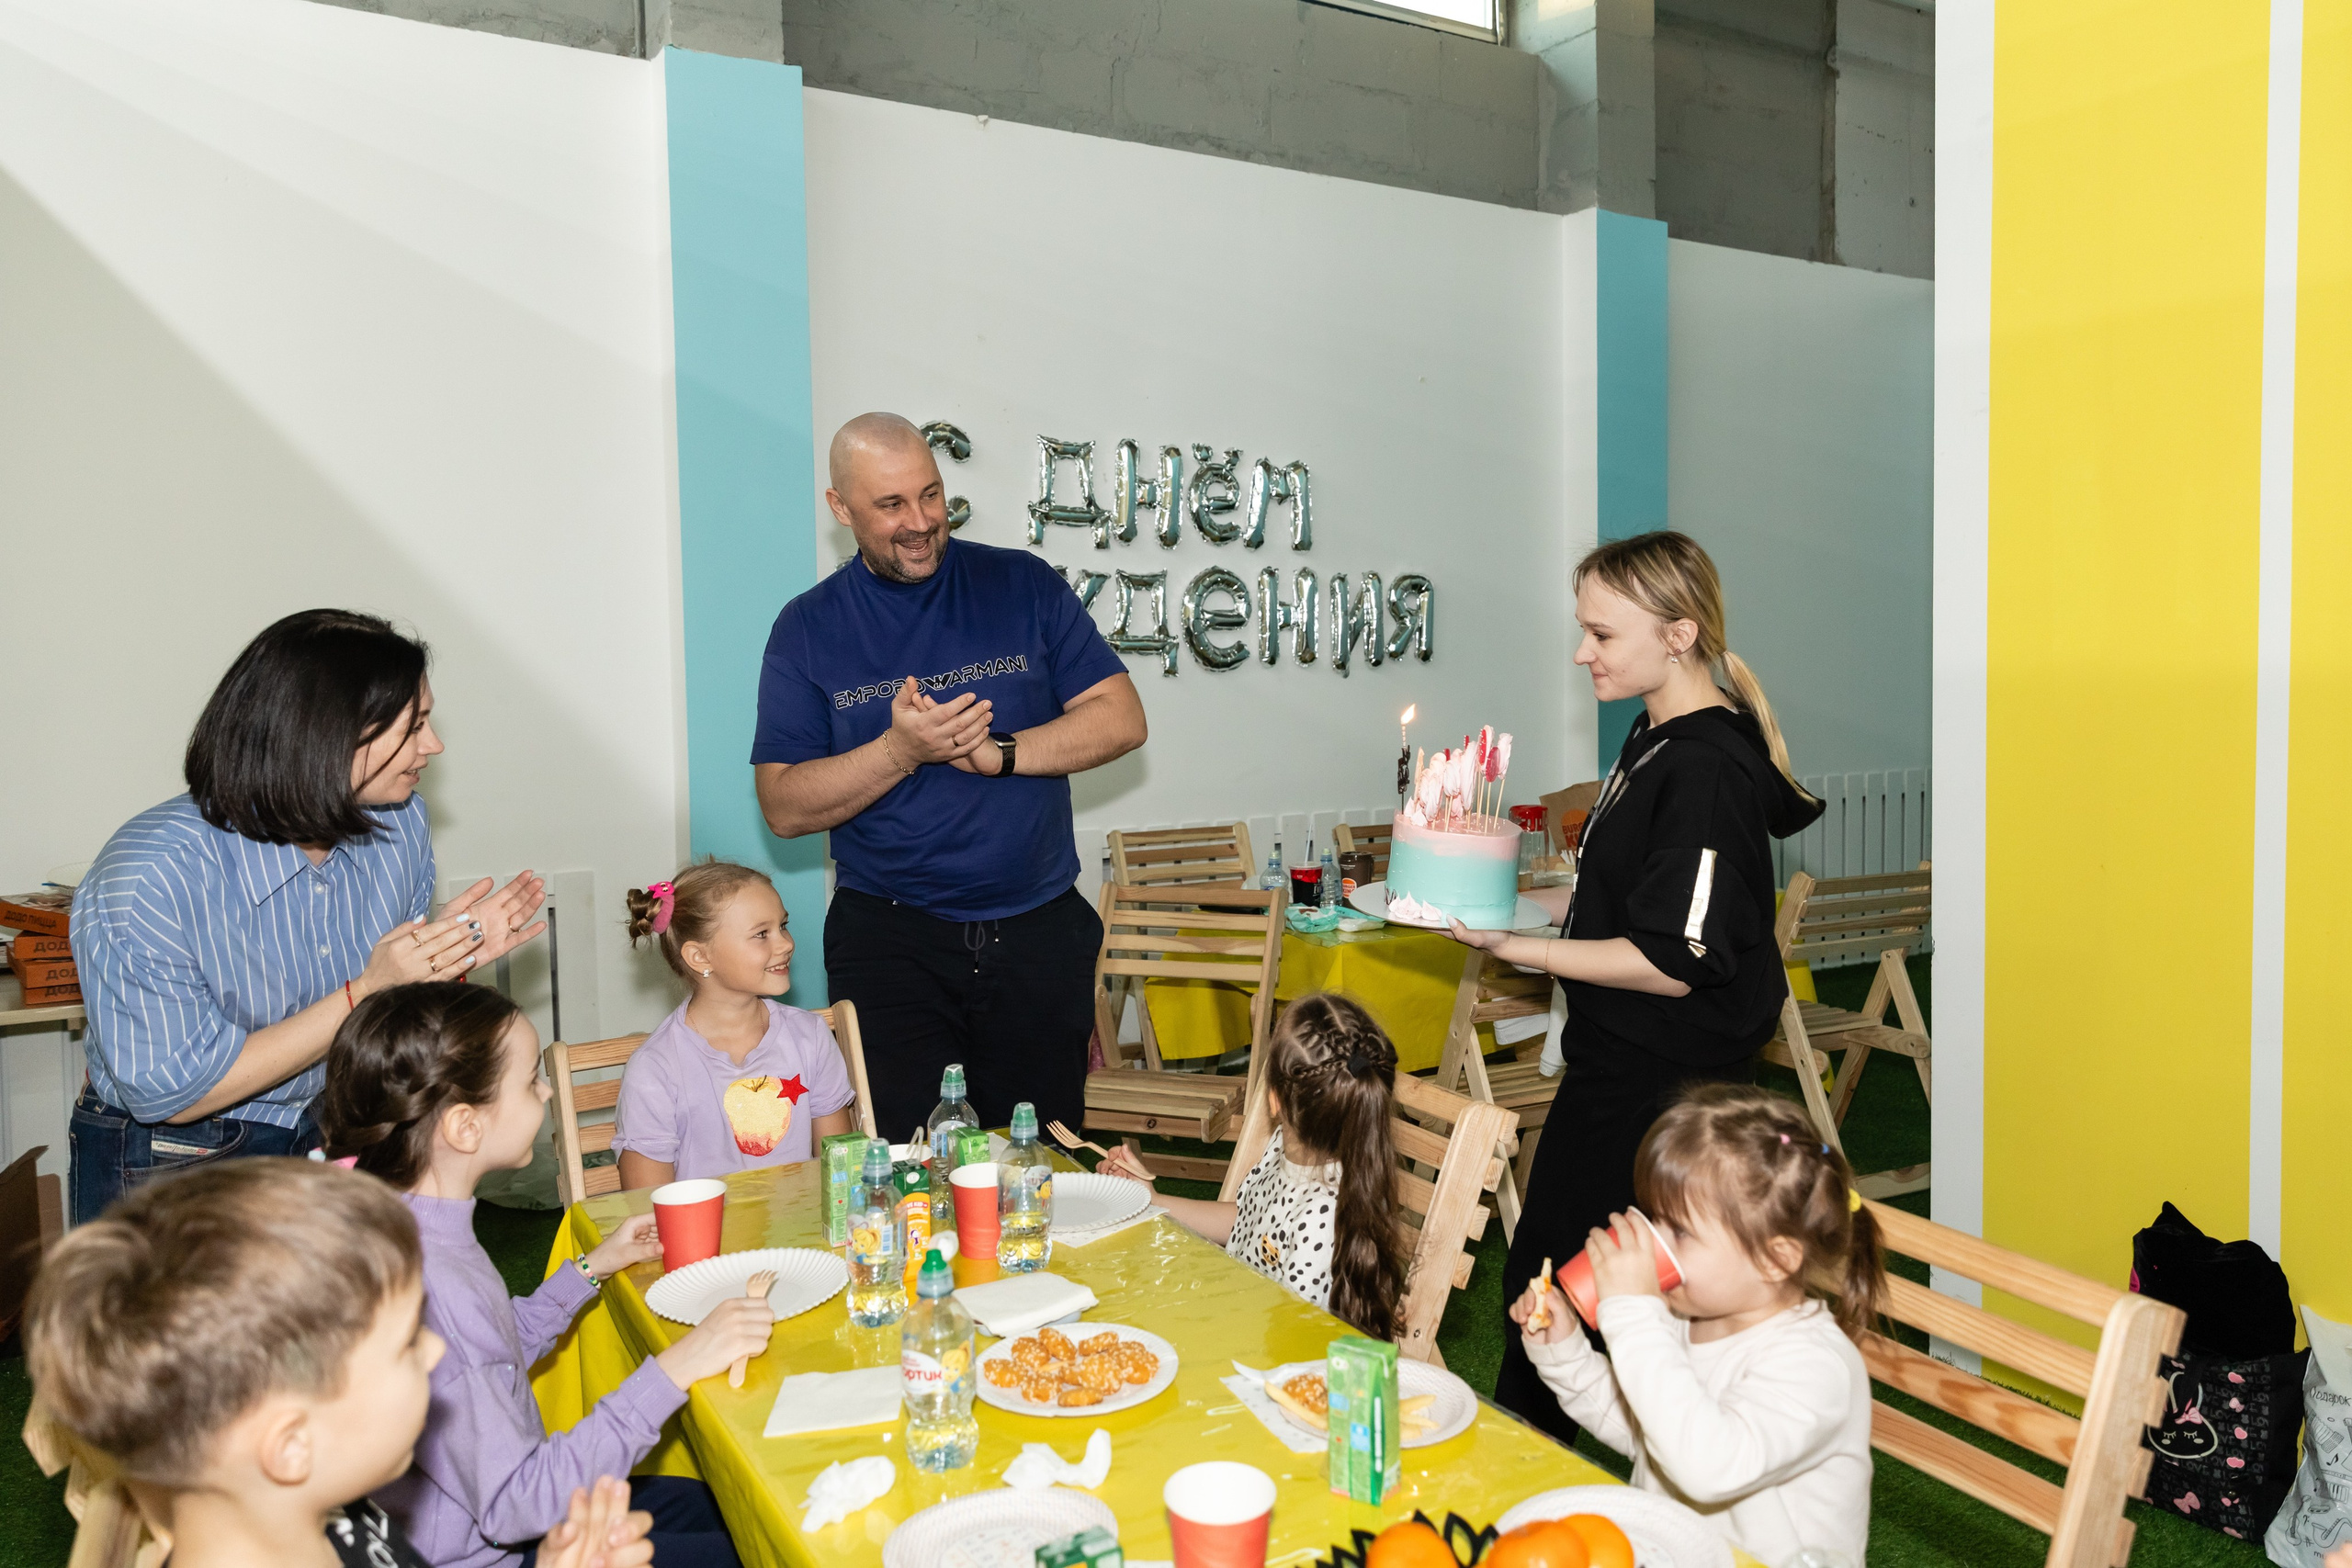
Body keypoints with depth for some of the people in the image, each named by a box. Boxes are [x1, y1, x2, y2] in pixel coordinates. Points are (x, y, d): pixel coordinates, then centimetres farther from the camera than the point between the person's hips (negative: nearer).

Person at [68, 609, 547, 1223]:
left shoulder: (399, 818, -6)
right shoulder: (151, 874, -24)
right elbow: (171, 1093, -21)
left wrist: (452, 958, -15)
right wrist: (365, 993, -26)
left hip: (338, 1136, 4)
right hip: (174, 1169, -4)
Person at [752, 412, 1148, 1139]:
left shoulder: (1023, 585, 3)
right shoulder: (809, 628, 2)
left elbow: (1122, 719, -1)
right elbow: (785, 807, -3)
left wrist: (994, 752, -13)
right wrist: (901, 751, -18)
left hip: (1038, 932, 1)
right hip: (890, 940, -1)